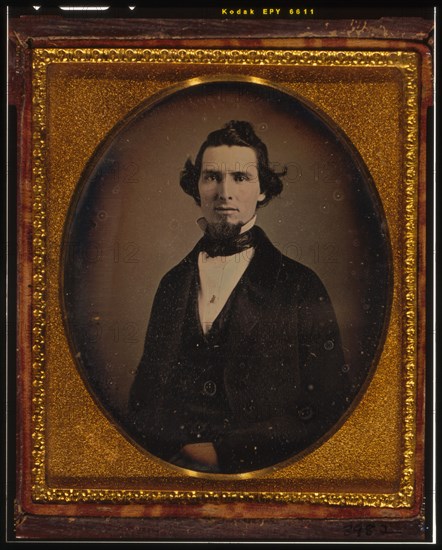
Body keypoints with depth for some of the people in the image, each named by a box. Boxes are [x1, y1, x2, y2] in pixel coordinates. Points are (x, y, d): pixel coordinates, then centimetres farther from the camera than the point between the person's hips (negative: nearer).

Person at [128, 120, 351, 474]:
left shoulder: (300, 285, 5)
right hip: (169, 465, 3)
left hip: (256, 471, -3)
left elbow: (326, 408, -2)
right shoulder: (172, 284, 18)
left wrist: (224, 451, -10)